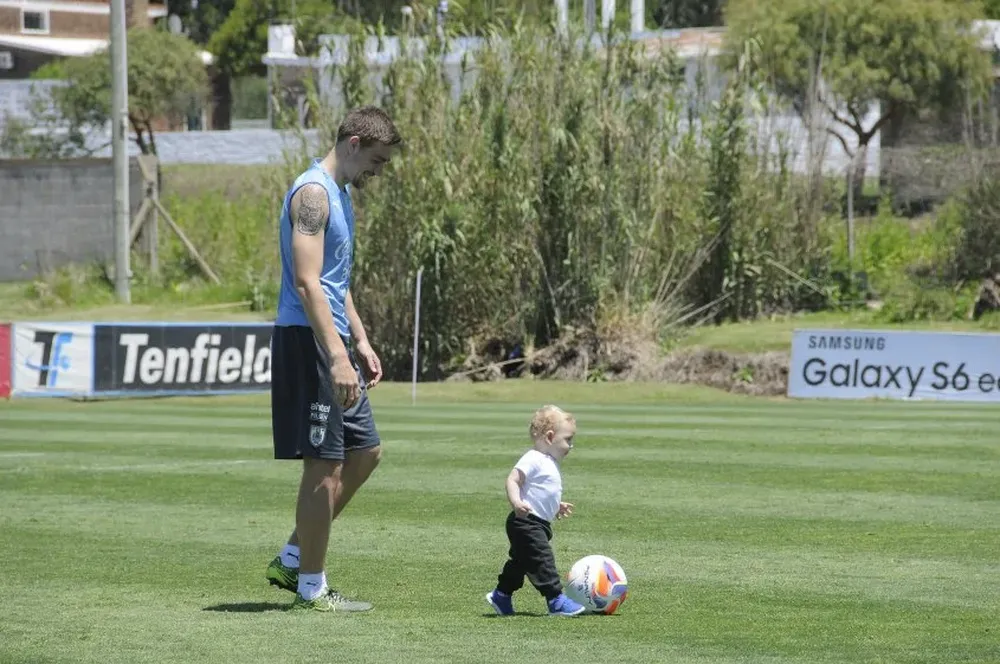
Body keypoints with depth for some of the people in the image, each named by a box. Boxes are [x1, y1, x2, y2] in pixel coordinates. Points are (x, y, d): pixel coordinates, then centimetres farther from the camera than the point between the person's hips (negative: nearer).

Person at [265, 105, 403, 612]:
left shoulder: (339, 195, 18)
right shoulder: (313, 193, -14)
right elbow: (307, 284, -22)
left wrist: (360, 343, 21)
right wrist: (337, 358, -26)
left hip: (331, 343, 10)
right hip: (307, 342, -10)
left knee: (365, 452, 14)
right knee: (325, 465, -5)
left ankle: (292, 559, 19)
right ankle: (311, 587, 3)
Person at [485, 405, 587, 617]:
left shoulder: (549, 462, 18)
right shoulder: (533, 460, -15)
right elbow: (513, 480, -24)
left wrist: (556, 507, 33)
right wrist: (516, 502, -38)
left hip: (539, 524, 11)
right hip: (527, 523, -11)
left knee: (521, 561, 20)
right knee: (542, 561, -13)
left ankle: (500, 596, 33)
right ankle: (556, 601, -15)